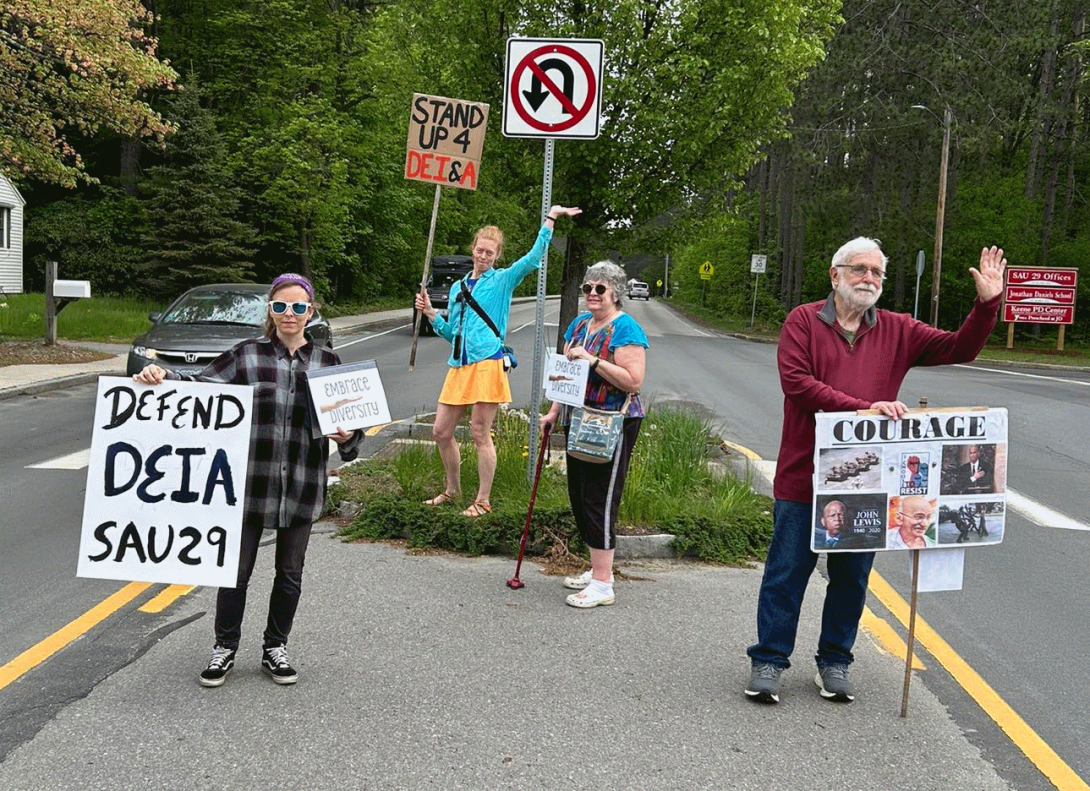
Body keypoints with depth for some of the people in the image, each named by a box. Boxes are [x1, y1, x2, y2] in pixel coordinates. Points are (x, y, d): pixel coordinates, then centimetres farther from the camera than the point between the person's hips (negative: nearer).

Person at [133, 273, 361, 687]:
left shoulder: (327, 361, 4)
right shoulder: (248, 354, -1)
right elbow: (202, 383, -3)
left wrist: (347, 436, -10)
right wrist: (163, 376, -20)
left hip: (302, 485, 2)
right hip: (250, 482, -1)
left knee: (290, 572, 13)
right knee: (236, 568, 6)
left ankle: (275, 648, 30)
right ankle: (225, 647, 25)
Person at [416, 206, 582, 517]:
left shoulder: (503, 279, 4)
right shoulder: (457, 288, 20)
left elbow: (534, 258, -11)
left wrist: (550, 219, -12)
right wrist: (431, 314, 10)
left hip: (487, 364, -6)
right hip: (458, 366, 6)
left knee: (480, 434, -4)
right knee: (441, 432, 7)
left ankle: (483, 501, 7)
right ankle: (453, 489, 26)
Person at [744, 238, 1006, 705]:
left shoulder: (896, 331, 9)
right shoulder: (804, 321, -3)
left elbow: (960, 349, 7)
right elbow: (797, 382, -16)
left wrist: (987, 303, -9)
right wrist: (865, 407, -23)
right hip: (803, 478, -3)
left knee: (851, 577, 12)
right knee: (787, 573, 4)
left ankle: (835, 663, 28)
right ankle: (768, 663, 17)